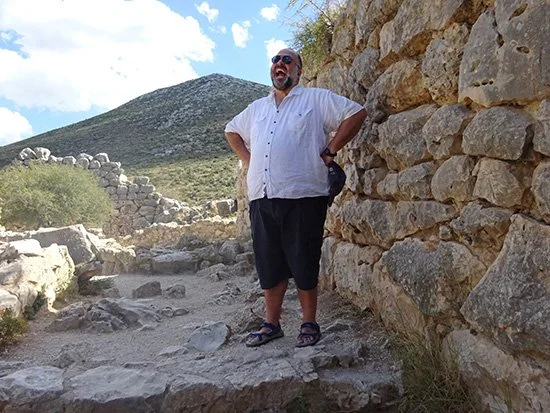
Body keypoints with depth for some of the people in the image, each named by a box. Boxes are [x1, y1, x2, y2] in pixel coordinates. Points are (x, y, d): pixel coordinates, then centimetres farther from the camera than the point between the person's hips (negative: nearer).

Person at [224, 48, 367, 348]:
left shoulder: (317, 99, 6)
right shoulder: (256, 108, 21)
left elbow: (356, 113, 0)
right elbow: (231, 131, 34)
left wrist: (329, 151, -5)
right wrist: (248, 160, 18)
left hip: (303, 197, -5)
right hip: (262, 199, 5)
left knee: (304, 264, 2)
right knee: (269, 265, 10)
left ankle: (309, 324, 17)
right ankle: (271, 324, 23)